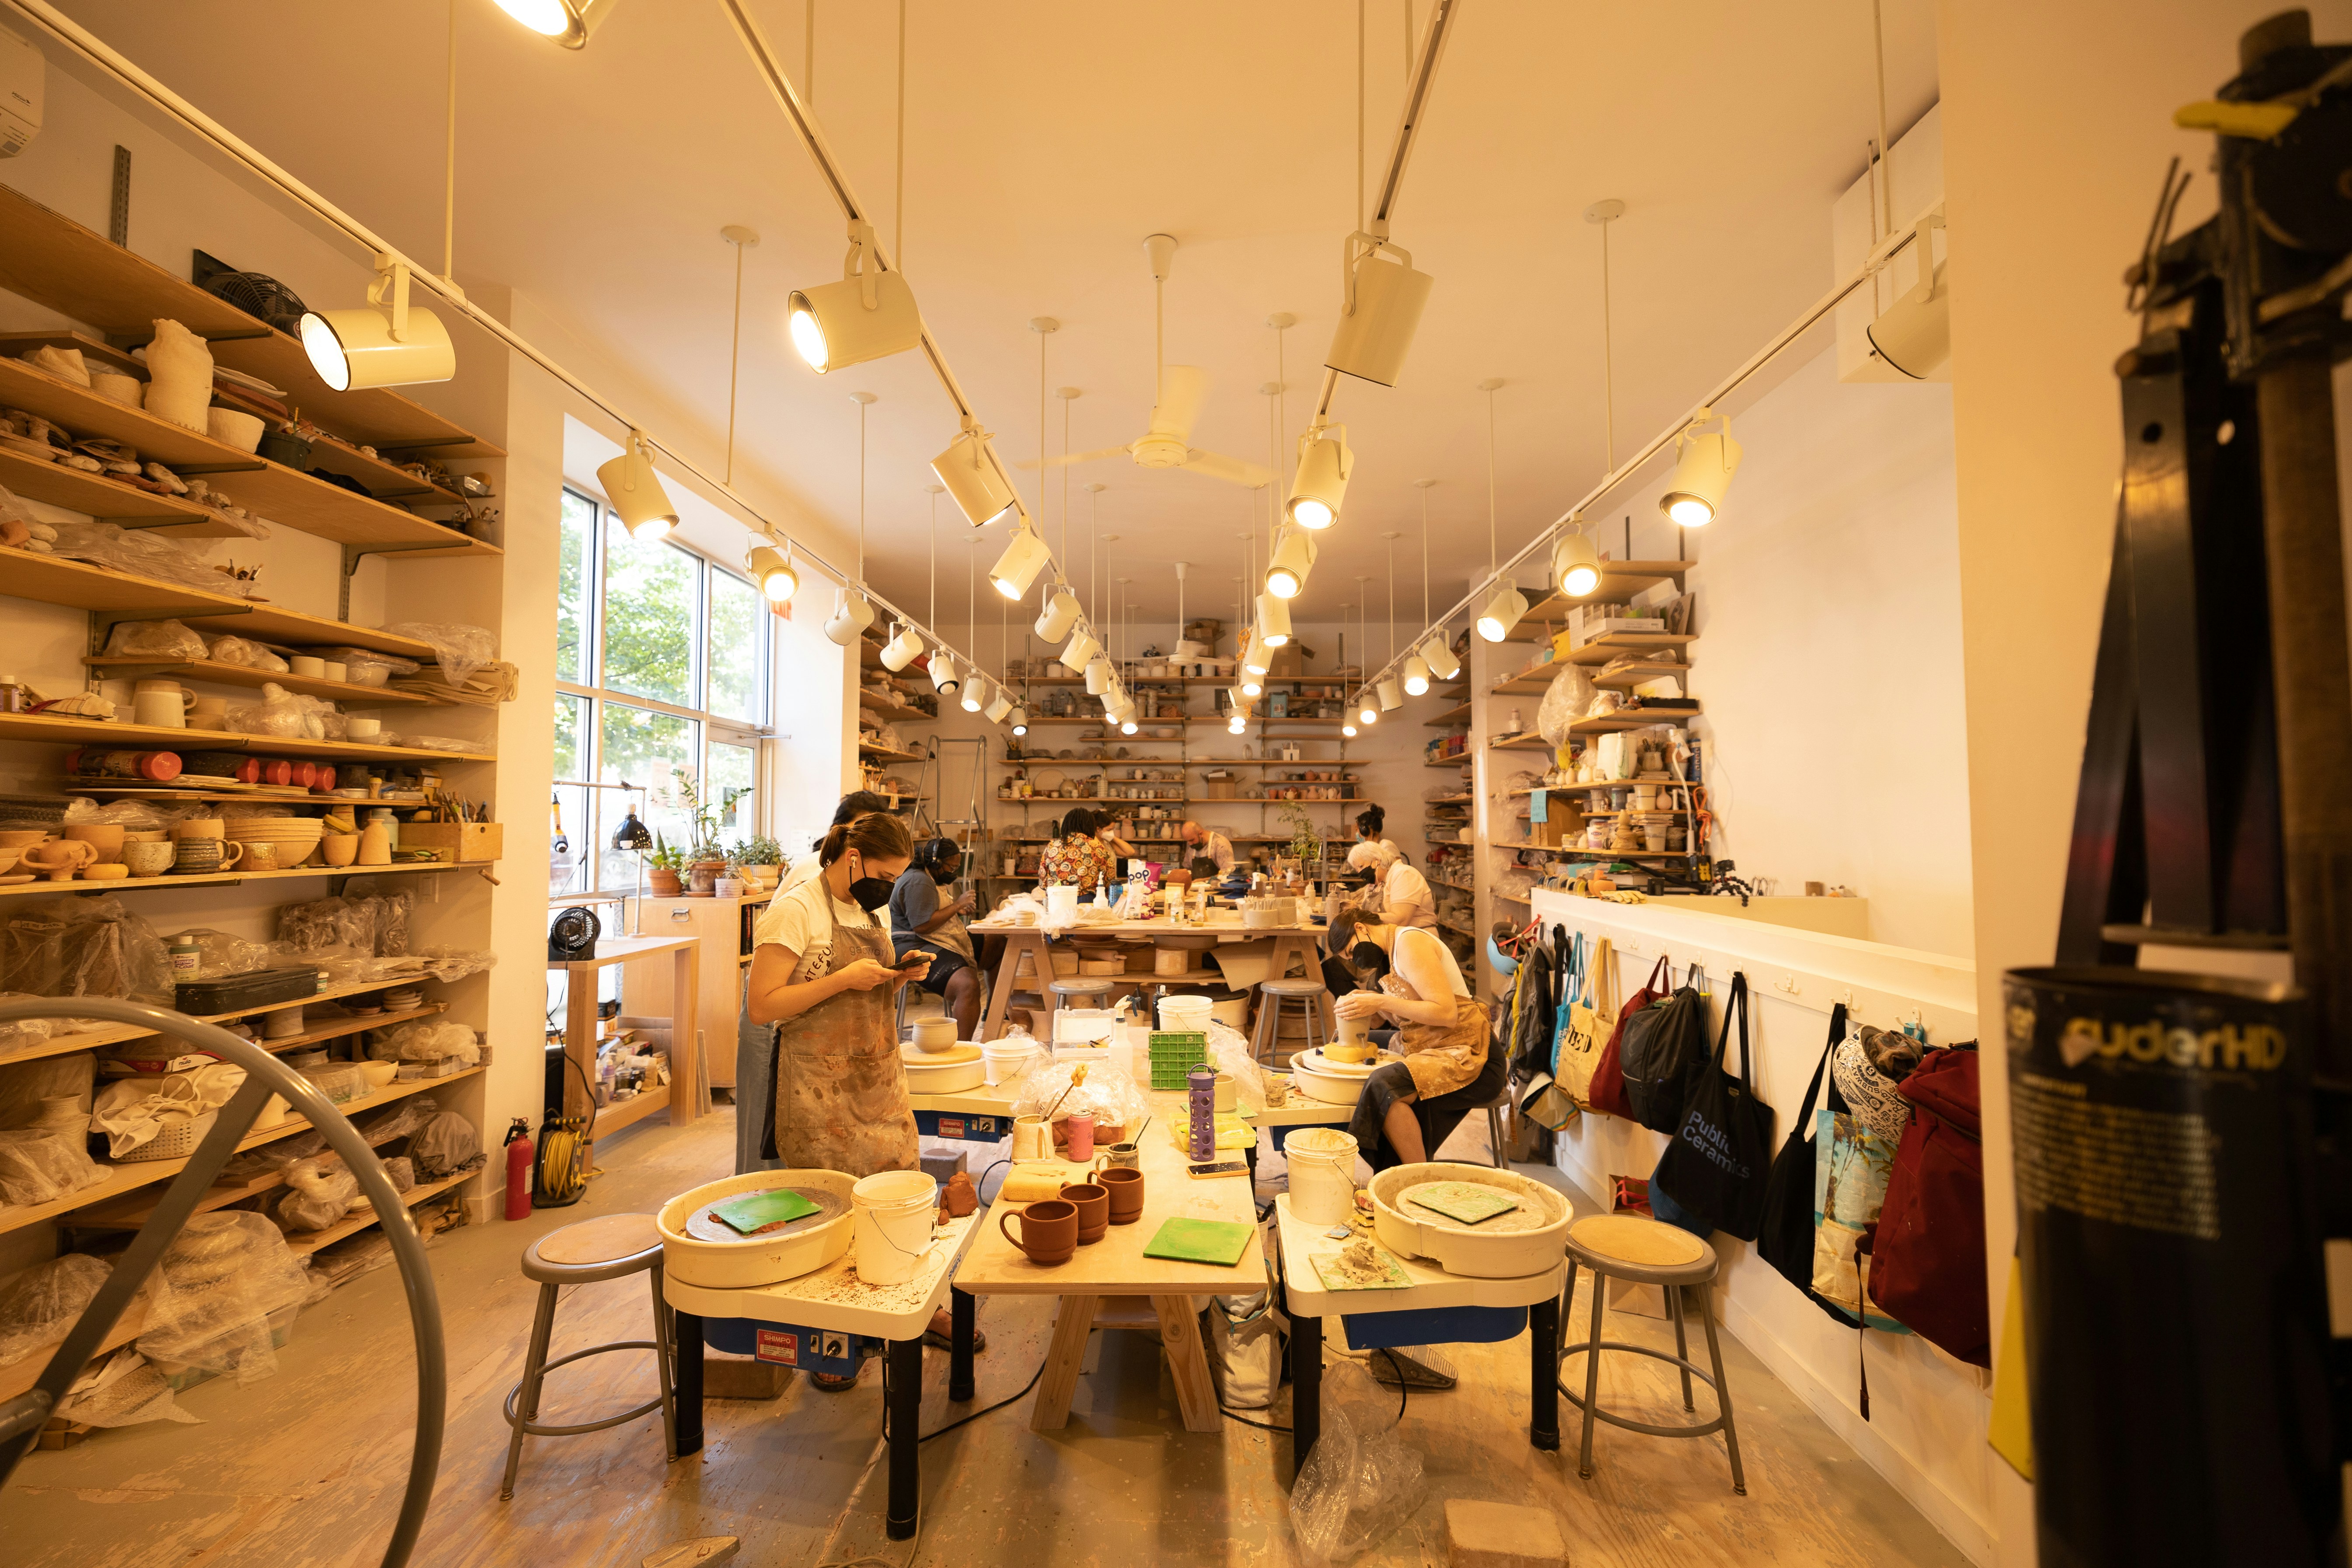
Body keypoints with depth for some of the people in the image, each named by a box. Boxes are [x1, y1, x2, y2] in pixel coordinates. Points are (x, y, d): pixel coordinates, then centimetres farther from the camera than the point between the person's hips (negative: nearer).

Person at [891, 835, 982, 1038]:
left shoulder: (929, 879, 21)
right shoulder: (918, 882, -14)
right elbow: (922, 925, -23)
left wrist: (958, 912, 16)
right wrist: (956, 906, -14)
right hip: (916, 949, -12)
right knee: (968, 984, -34)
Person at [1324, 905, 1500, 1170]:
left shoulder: (1410, 942, -12)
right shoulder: (1392, 952, 16)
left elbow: (1447, 1013, -20)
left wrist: (1381, 1002, -19)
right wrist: (1372, 1005, -1)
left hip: (1467, 1056, -10)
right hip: (1434, 1052, 10)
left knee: (1384, 1086, -30)